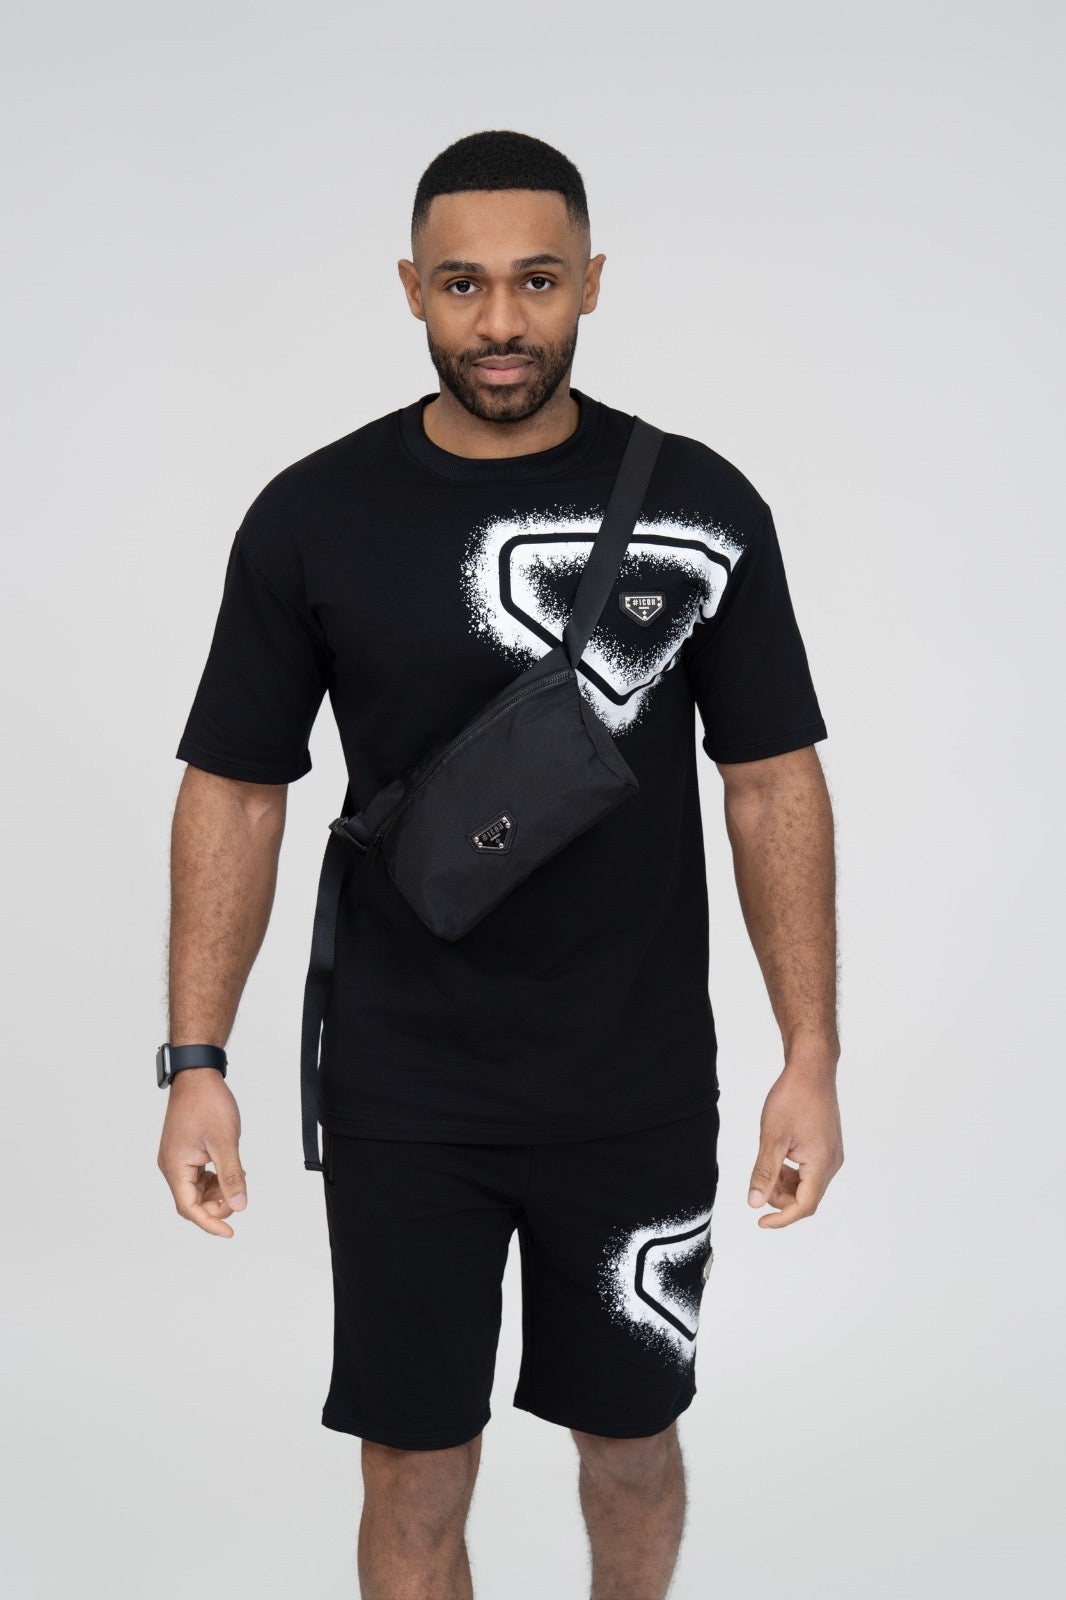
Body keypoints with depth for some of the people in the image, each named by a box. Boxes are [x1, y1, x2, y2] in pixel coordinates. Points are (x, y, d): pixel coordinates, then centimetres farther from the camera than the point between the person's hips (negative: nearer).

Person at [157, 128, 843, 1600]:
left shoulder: (700, 508, -4)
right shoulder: (312, 517, -4)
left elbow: (773, 781, -1)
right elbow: (234, 791, 0)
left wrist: (812, 1057, -5)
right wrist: (197, 1062, -6)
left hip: (640, 1092, 1)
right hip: (401, 1102, 0)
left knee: (632, 1437, 17)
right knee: (414, 1474, 9)